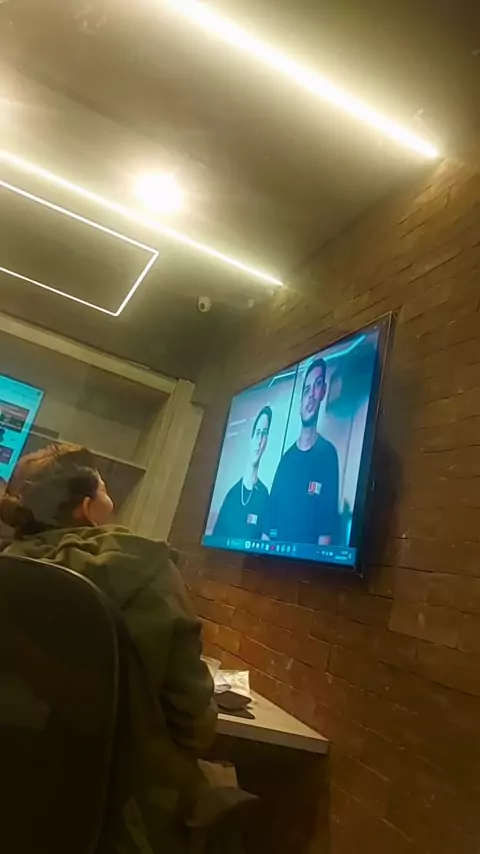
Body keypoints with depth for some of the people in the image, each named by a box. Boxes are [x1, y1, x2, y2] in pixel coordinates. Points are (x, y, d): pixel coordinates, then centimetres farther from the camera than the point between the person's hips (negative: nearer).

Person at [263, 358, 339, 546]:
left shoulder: (328, 454, -6)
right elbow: (271, 507, 10)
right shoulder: (287, 457, 9)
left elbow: (329, 518, -10)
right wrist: (264, 543, 4)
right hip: (276, 547, 5)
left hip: (308, 551, -4)